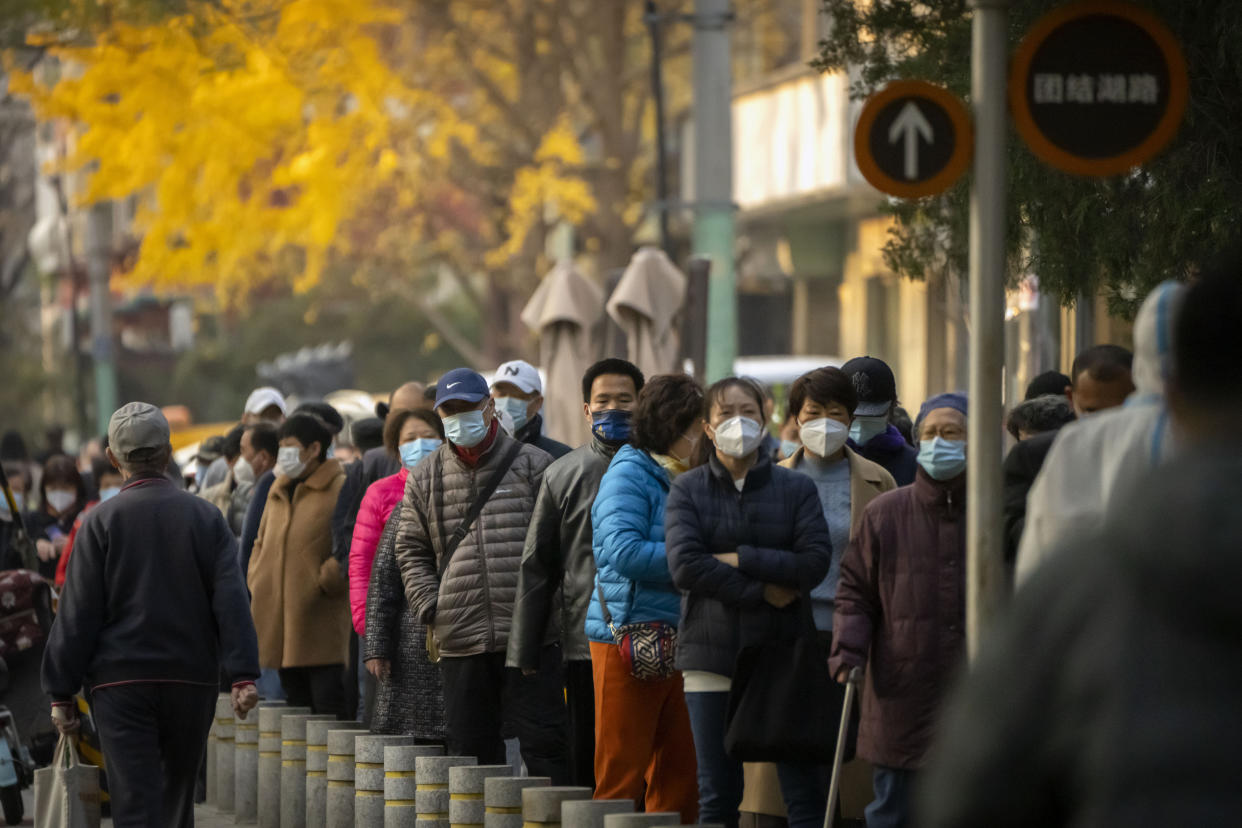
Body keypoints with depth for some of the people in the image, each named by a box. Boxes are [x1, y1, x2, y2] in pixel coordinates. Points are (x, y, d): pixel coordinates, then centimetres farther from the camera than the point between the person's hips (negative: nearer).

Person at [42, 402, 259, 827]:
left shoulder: (101, 521, -3)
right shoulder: (205, 517, 3)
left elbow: (78, 614, -4)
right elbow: (231, 602, -4)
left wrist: (61, 692, 0)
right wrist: (243, 676, -7)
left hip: (121, 681, -3)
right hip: (192, 680, 3)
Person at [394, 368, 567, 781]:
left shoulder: (532, 465, 4)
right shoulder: (425, 478, 12)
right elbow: (411, 550, 15)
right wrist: (431, 608, 1)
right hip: (460, 639, 3)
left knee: (542, 740, -5)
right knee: (472, 748, 7)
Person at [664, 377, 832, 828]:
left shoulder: (796, 488, 5)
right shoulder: (687, 490, 5)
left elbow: (815, 561, -8)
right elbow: (684, 566, -9)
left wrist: (741, 559, -11)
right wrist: (763, 593, -12)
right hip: (711, 655, 1)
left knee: (804, 789, -5)